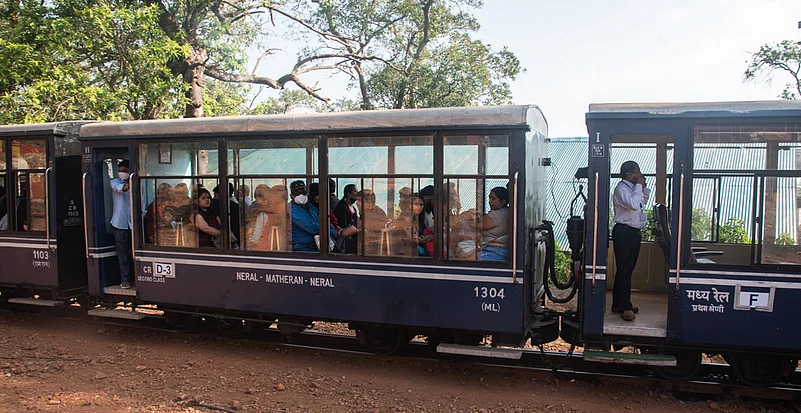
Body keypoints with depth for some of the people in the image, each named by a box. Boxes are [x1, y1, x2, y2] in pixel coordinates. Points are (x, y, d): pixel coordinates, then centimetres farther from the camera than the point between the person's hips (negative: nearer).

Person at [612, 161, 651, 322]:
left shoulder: (632, 188, 16)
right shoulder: (621, 189, -12)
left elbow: (645, 200, 33)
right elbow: (633, 204, -28)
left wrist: (644, 187, 16)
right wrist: (639, 186, -15)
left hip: (634, 233, 10)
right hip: (624, 233, -10)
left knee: (627, 269, 12)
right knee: (624, 270, -8)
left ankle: (619, 303, 20)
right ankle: (624, 307, -5)